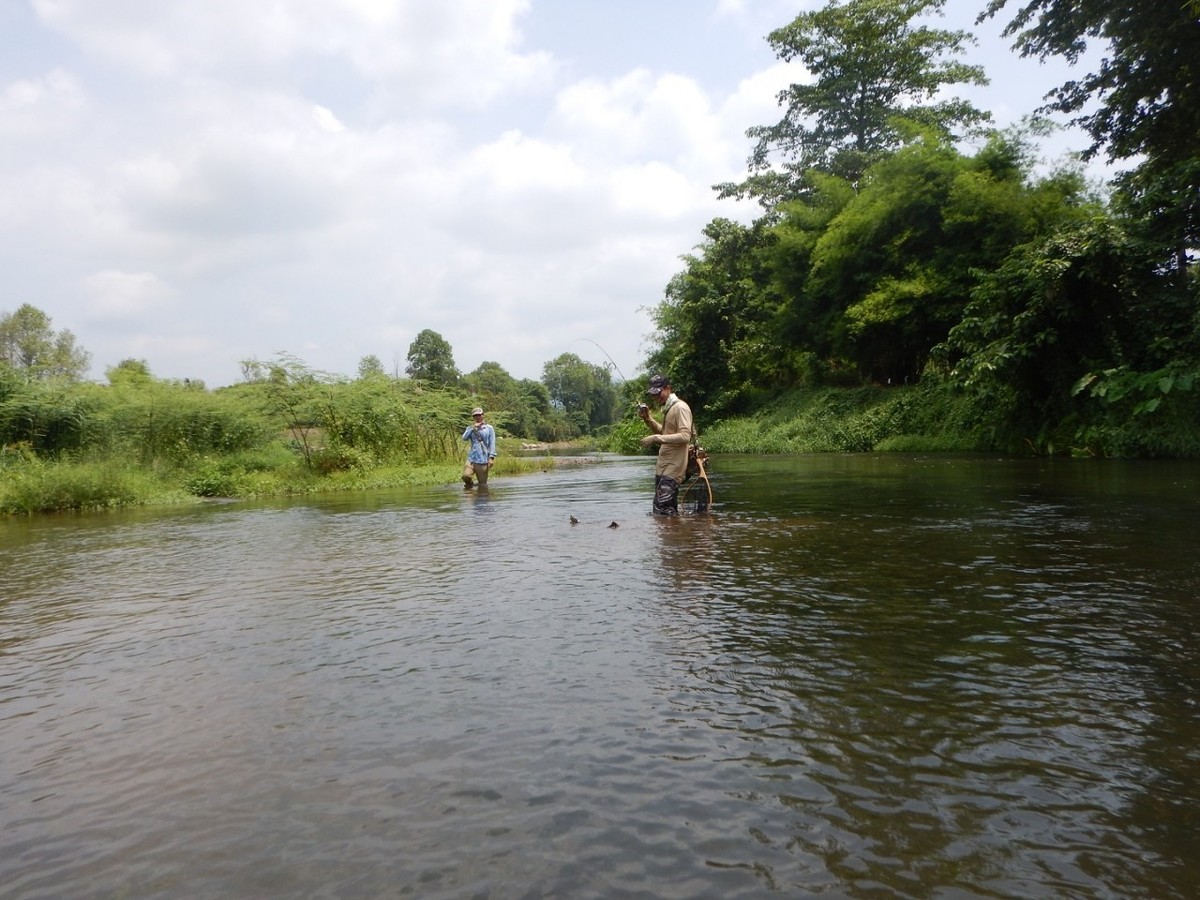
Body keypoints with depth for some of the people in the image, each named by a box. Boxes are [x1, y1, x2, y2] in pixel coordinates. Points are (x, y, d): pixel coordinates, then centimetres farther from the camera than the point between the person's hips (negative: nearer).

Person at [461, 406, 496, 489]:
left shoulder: (489, 428, 6)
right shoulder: (470, 428, 14)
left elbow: (492, 444, 2)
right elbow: (464, 438, -4)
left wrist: (491, 457, -8)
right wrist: (473, 428, -7)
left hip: (483, 459, -2)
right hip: (472, 458, 2)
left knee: (483, 485, -1)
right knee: (465, 476, -19)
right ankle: (469, 485, 11)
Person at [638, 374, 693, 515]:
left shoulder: (680, 407, -13)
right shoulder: (668, 408, 17)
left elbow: (685, 436, -23)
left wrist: (656, 438, -25)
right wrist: (648, 419, 12)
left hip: (673, 468, -10)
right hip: (663, 466, 10)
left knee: (663, 509, -16)